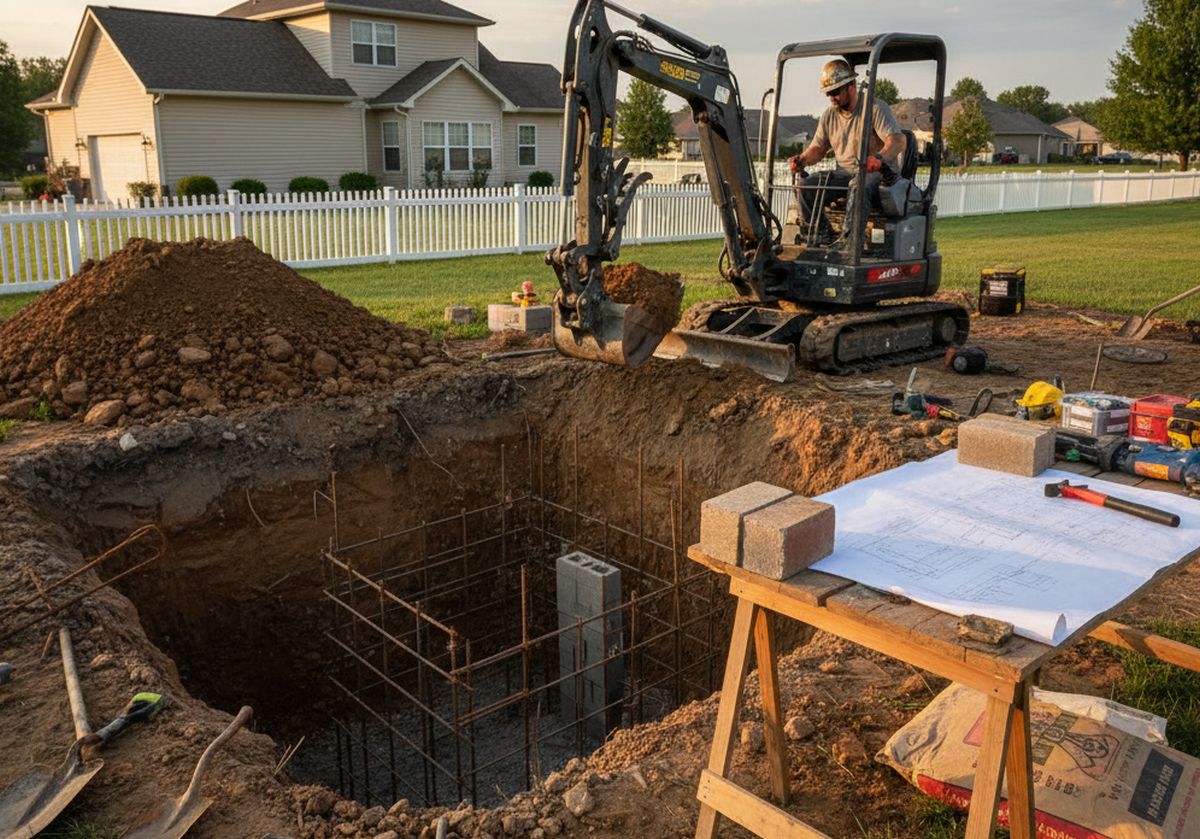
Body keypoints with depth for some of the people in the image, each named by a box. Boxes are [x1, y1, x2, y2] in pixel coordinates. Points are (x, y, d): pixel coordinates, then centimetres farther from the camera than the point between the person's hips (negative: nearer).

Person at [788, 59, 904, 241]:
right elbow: (817, 148, 16)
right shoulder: (829, 115, 12)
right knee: (806, 185, -20)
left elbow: (898, 141, -20)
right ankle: (824, 236, -23)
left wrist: (879, 158, -43)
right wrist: (802, 160, -9)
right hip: (844, 174, 6)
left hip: (877, 174, -5)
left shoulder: (877, 109, -7)